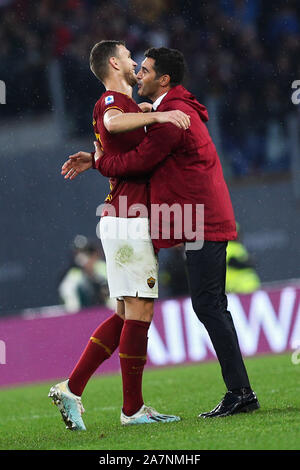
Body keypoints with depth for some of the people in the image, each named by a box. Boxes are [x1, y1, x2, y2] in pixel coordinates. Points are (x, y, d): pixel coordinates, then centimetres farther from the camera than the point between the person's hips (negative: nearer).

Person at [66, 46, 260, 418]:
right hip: (206, 220, 11)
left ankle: (239, 393, -12)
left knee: (207, 305, -11)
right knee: (212, 307, 10)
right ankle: (241, 392, 11)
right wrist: (94, 159, 19)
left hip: (202, 221, -11)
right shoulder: (176, 110, 20)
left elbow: (139, 161, -15)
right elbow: (143, 149, 27)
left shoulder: (173, 115, -14)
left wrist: (101, 162, 2)